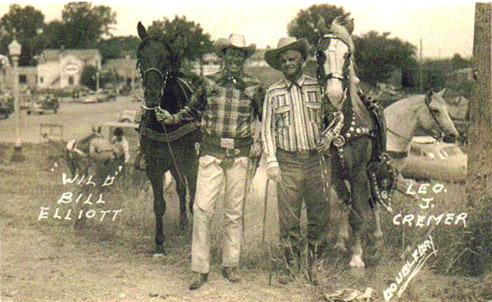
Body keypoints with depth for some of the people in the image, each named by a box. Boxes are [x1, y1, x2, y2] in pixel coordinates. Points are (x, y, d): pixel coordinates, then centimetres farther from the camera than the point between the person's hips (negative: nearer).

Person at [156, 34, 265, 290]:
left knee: (234, 211, 6)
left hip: (239, 155, 0)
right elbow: (193, 110, 18)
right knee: (202, 209, -7)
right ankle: (200, 268, 1)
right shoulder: (209, 83, 5)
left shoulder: (253, 87, 4)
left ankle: (231, 264, 19)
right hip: (211, 153, 0)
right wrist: (172, 118, 4)